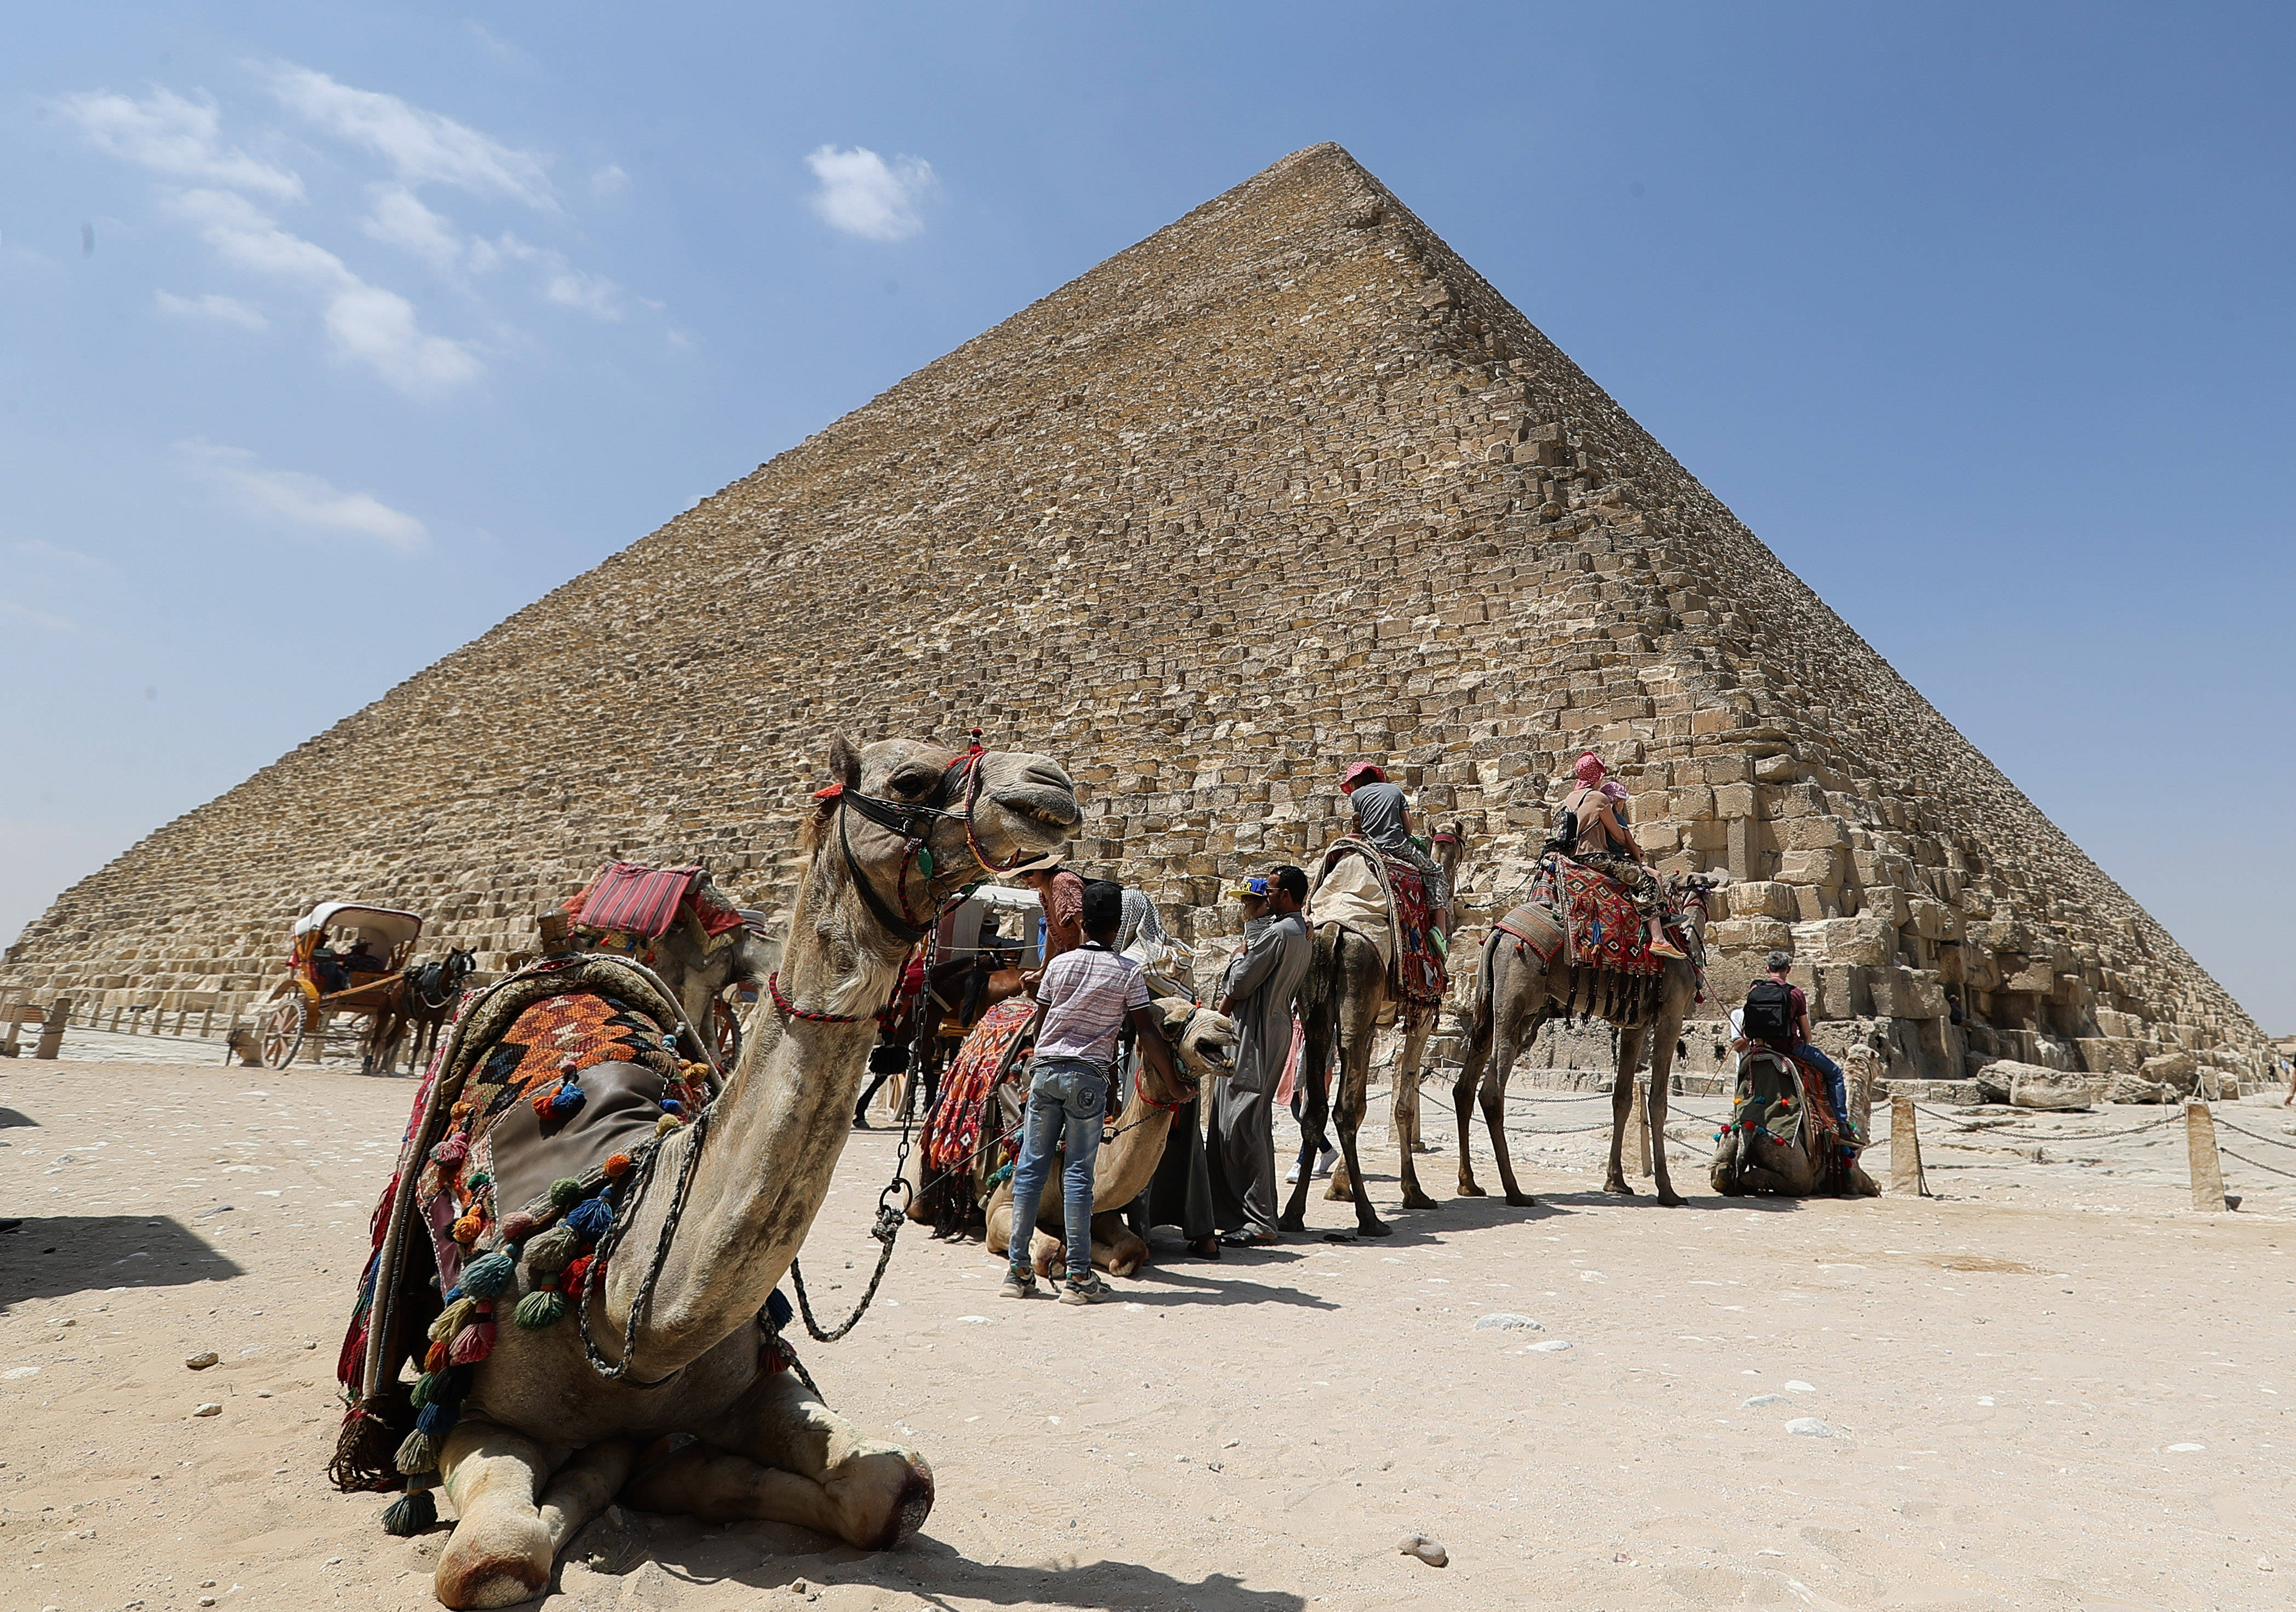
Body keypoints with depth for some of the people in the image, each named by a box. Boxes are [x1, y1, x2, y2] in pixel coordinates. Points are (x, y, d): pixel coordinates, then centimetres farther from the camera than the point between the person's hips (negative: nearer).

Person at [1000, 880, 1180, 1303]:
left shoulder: (1058, 964, 5)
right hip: (1088, 1076, -2)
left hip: (1045, 1069, 2)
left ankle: (1018, 1270, 11)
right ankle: (1079, 1276, 6)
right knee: (1078, 1173, 2)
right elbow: (1148, 1034, -2)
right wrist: (1172, 1082, 8)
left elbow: (1040, 1024, 12)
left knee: (1031, 1166, 7)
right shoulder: (1128, 973, -2)